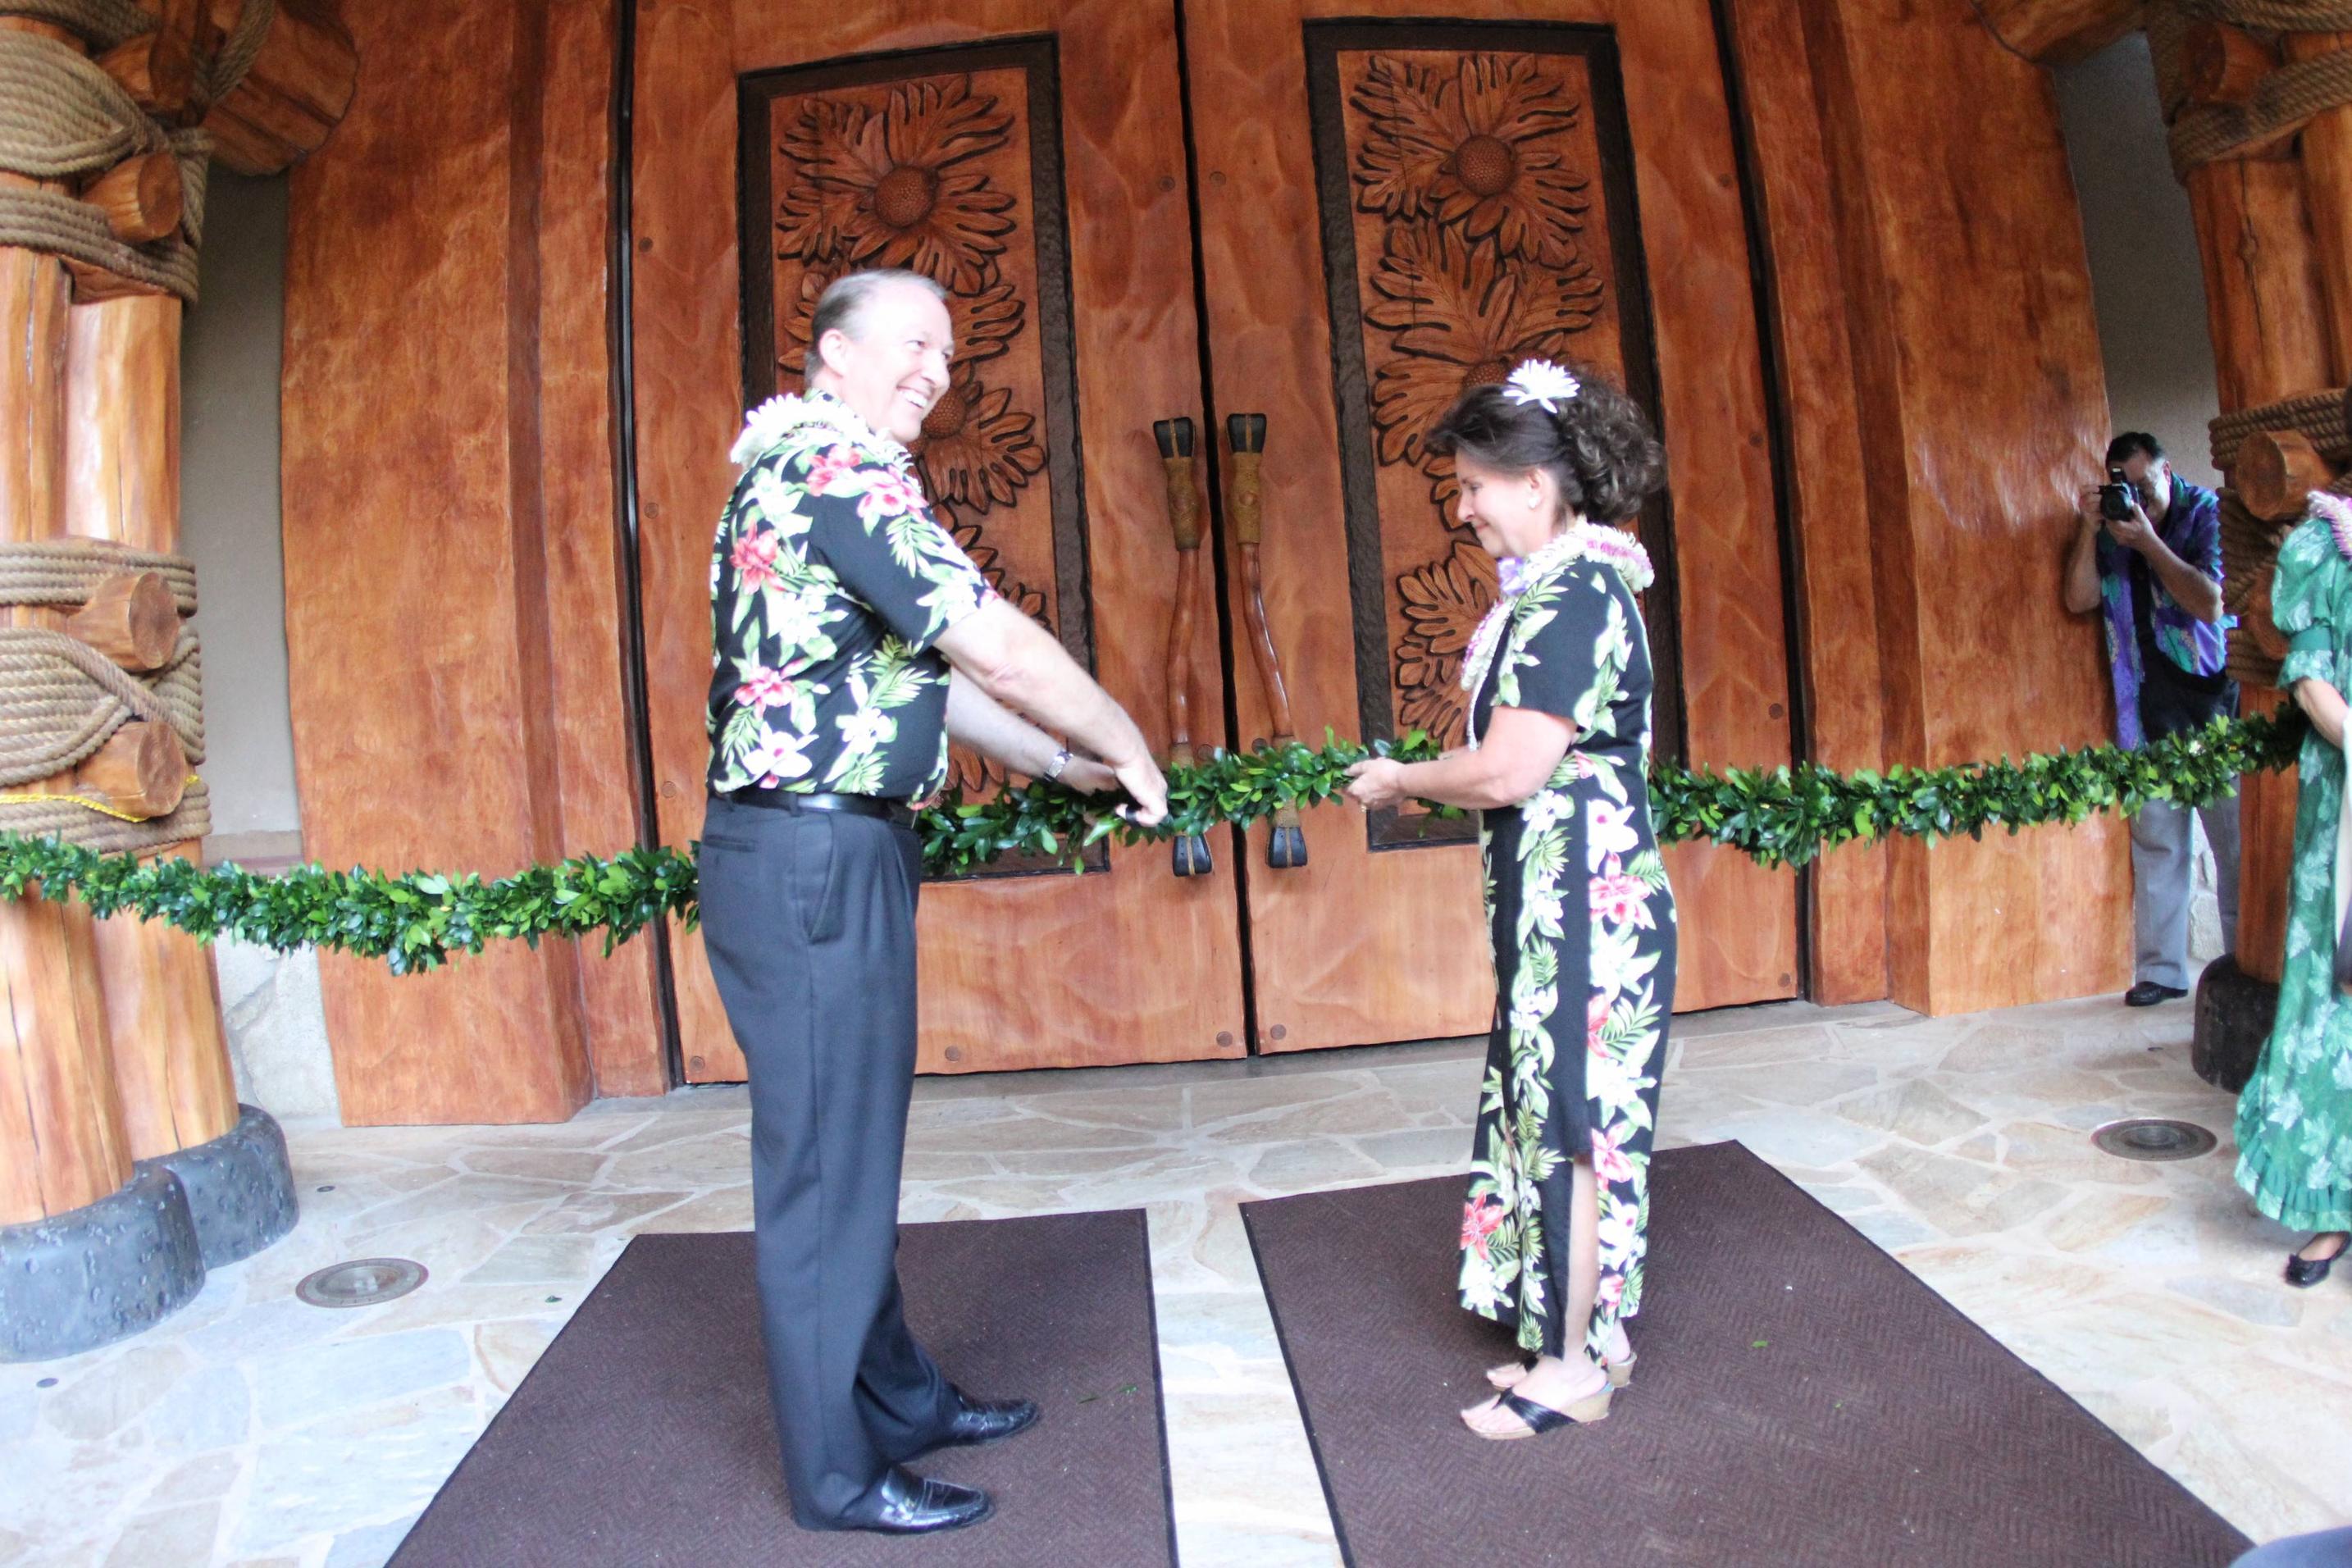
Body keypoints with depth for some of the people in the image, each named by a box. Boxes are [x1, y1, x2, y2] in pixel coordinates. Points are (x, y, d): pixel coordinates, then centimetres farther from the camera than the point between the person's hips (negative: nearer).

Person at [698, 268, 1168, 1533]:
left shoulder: (811, 471, 19)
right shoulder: (837, 467, -14)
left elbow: (927, 672, 21)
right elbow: (1000, 649, -19)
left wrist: (1059, 762, 18)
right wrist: (1128, 751, -5)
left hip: (827, 855, 11)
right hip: (809, 859, -11)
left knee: (854, 1147, 18)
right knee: (824, 1165, 1)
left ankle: (899, 1400, 34)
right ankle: (837, 1473, 18)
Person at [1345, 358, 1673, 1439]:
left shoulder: (1570, 598, -18)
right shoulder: (1570, 584, 13)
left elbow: (1508, 772, -24)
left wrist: (1402, 780, -8)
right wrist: (1425, 782, 10)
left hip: (1580, 900, -10)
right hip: (1565, 898, 10)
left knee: (1573, 1116, 1)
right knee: (1558, 1109, 16)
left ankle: (1575, 1368, 17)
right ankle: (1582, 1335, 30)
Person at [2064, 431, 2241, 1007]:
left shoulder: (2207, 513, -3)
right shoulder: (2114, 527, 8)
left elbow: (2210, 603, -14)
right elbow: (2080, 599, -3)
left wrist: (2147, 541, -17)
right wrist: (2089, 529, -11)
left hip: (2215, 703, -3)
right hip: (2150, 711, 3)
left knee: (2237, 840, -2)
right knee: (2157, 842, 4)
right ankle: (2160, 970, 9)